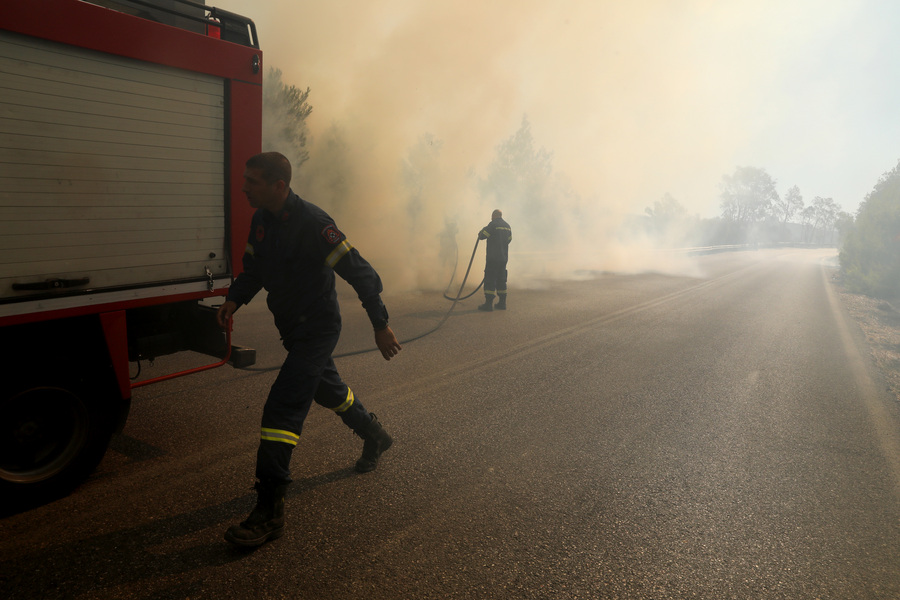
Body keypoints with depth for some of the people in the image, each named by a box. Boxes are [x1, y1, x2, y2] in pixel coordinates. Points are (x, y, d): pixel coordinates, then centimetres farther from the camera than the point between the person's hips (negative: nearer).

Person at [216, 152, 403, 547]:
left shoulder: (312, 224, -23)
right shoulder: (261, 221, 2)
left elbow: (359, 273, -21)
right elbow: (253, 270, 15)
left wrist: (381, 326, -20)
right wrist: (234, 299, -5)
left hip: (317, 329, -9)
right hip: (292, 329, 9)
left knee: (281, 409, -15)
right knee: (328, 391, 26)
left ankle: (269, 513, -8)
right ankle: (375, 436, 52)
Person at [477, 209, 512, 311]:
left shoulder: (493, 224, -11)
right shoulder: (507, 226, 12)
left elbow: (481, 236, -11)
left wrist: (484, 229, 9)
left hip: (493, 258, -7)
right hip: (504, 257, 7)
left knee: (490, 280, -5)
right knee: (501, 280, 13)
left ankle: (488, 304, -7)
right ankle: (502, 303, 15)